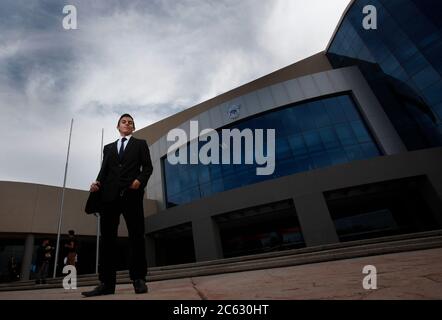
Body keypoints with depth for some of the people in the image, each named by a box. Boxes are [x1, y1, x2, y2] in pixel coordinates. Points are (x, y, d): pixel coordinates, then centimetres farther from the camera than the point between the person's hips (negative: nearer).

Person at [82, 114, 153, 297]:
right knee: (107, 237, -1)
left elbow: (148, 167, 5)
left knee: (136, 236, -4)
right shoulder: (108, 148, 26)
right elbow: (104, 170, 16)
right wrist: (97, 182, -5)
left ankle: (138, 279, 2)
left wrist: (140, 180, -14)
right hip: (110, 195, 3)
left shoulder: (140, 144, 18)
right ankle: (106, 283, 4)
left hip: (131, 194, -3)